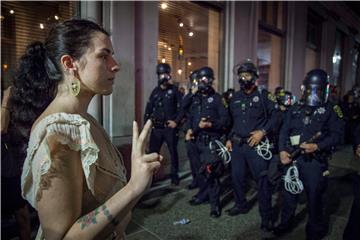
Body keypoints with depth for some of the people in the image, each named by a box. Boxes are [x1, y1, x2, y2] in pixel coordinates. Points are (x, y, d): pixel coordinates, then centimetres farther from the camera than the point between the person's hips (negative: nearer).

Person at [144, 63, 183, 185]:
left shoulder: (174, 90, -2)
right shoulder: (155, 91, 10)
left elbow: (182, 107, -5)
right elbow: (149, 109, 12)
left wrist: (176, 121, -10)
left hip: (170, 127, -3)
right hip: (156, 128, 3)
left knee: (173, 151, 8)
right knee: (153, 151, 4)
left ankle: (174, 175, 22)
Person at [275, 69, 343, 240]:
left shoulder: (331, 110, 2)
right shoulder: (295, 108, 12)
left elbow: (336, 134, -4)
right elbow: (284, 131, 10)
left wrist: (317, 146, -19)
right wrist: (282, 150, -4)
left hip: (315, 160, -3)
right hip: (292, 158, 4)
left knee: (314, 195, 5)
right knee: (289, 192, 14)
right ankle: (286, 223, 34)